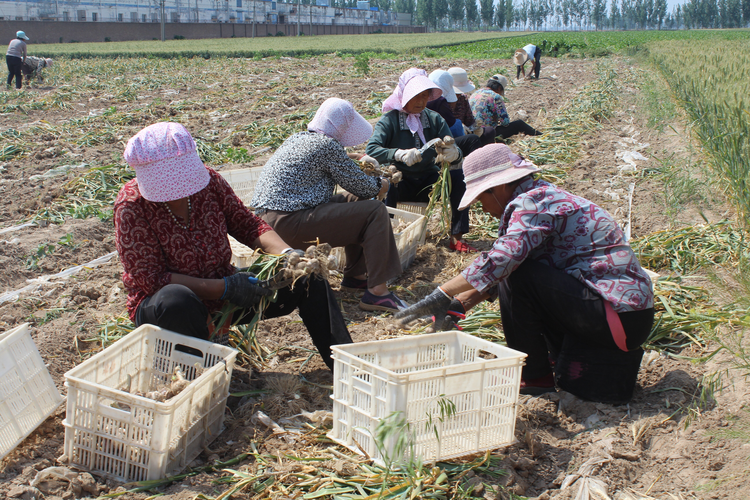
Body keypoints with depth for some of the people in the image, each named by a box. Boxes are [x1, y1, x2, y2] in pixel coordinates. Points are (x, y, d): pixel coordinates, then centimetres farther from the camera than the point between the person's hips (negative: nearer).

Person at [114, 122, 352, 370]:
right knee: (176, 300, -42)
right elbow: (151, 279, -21)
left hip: (223, 297, 5)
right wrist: (225, 288, -28)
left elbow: (248, 224, 3)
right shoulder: (131, 206, -19)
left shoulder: (209, 181, -7)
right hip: (159, 309, -4)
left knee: (308, 277, -6)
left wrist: (287, 253, -17)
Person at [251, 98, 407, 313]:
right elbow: (359, 185, -4)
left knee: (356, 201, 23)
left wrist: (358, 158, 38)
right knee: (375, 212, -9)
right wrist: (381, 186, 15)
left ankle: (354, 275, 26)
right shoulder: (328, 146, -11)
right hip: (290, 224, -10)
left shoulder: (298, 138, 16)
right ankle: (376, 292, -13)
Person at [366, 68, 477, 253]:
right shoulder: (389, 119, -9)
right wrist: (399, 154, -43)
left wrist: (454, 154, -35)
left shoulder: (434, 119, 1)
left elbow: (454, 153, -9)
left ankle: (456, 238, -17)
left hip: (428, 182, 4)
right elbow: (371, 149, -25)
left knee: (458, 176, -21)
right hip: (399, 183, -3)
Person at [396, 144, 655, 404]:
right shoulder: (544, 196, 15)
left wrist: (441, 295, -26)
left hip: (621, 315, -10)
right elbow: (495, 274, 17)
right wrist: (459, 305, 11)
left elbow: (501, 260, -30)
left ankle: (534, 376, -1)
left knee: (518, 276, -18)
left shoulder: (533, 200, -14)